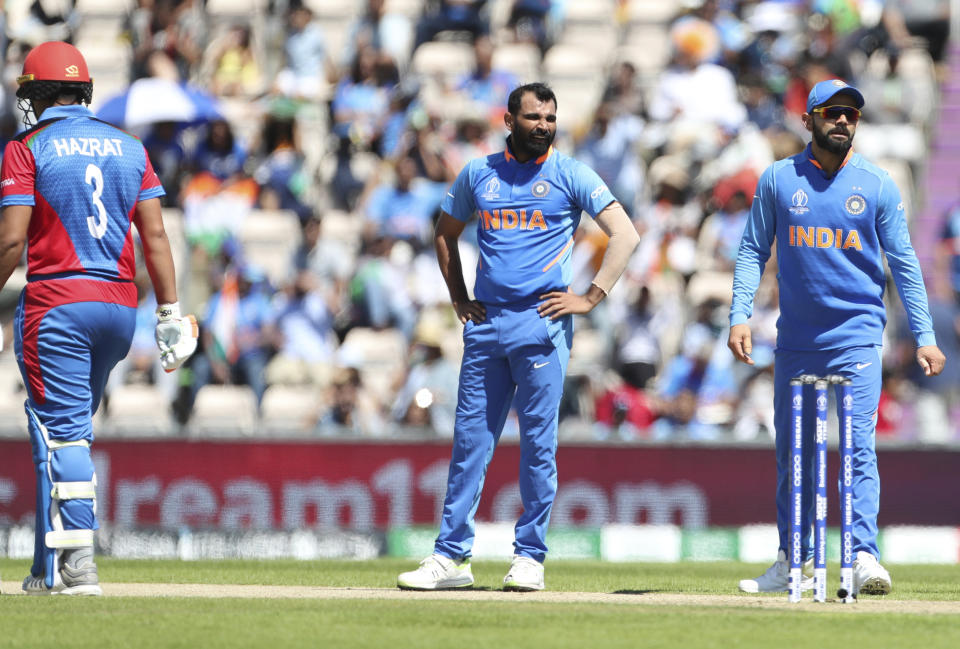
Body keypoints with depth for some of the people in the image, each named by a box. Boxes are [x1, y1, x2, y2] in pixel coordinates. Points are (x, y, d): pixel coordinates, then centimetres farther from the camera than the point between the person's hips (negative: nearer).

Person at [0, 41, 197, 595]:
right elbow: (154, 233, 5)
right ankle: (51, 564, 19)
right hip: (121, 304, 6)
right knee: (73, 430, 16)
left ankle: (74, 565, -14)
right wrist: (171, 314, 4)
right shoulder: (129, 148, 11)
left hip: (57, 305, -6)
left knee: (60, 431, -5)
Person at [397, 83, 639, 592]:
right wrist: (458, 299, 16)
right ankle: (451, 556, 6)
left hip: (541, 323, -4)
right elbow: (445, 233, 26)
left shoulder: (570, 175, 2)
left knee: (538, 441, -3)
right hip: (486, 322, 4)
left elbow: (625, 234, -3)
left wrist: (591, 298, -9)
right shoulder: (478, 174, 12)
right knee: (470, 439, 3)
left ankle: (530, 558, 3)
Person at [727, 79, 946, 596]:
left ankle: (863, 558, -19)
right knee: (792, 453, 7)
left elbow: (904, 263, 3)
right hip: (795, 338, 2)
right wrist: (740, 315, -6)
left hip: (856, 336, -2)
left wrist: (924, 336, -4)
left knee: (857, 446, -13)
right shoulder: (778, 180, 5)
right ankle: (794, 561, 16)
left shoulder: (878, 186, 2)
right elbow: (753, 251, 7)